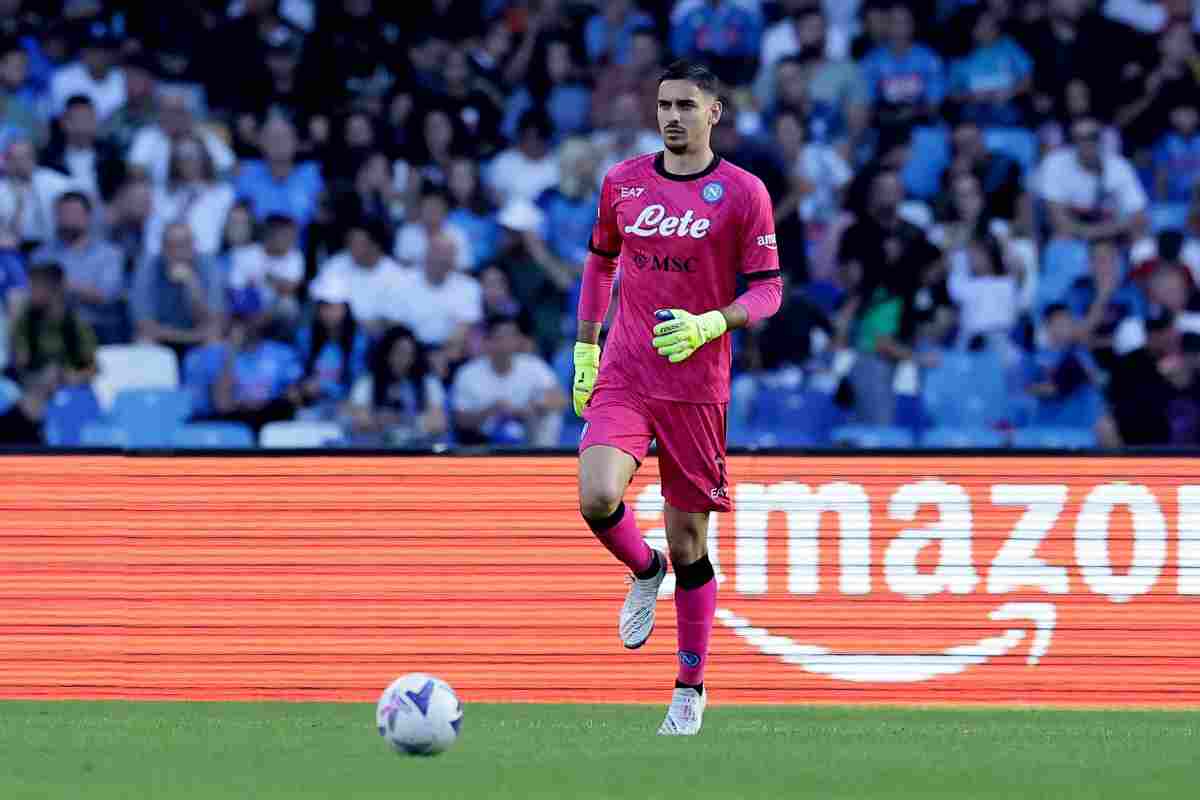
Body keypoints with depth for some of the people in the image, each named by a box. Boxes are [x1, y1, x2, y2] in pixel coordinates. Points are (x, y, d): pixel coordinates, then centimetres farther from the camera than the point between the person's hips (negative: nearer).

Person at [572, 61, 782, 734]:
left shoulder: (743, 193, -3)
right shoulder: (624, 182, 7)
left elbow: (768, 289, -2)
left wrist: (708, 325, -20)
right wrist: (585, 350, 16)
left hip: (697, 387, -2)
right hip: (622, 378, 2)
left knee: (688, 543, 4)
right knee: (597, 498, -24)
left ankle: (691, 686, 20)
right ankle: (645, 572, 10)